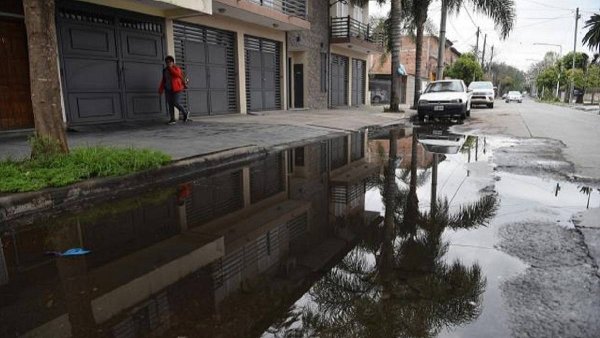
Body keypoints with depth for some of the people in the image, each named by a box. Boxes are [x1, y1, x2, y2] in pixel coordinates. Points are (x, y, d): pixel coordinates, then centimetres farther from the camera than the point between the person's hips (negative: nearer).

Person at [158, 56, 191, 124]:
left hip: (176, 88, -5)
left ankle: (185, 112, 10)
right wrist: (161, 89, 3)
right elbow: (163, 80, 11)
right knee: (170, 104, -1)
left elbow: (178, 74, -24)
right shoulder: (165, 70, 11)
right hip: (168, 89, 6)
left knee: (175, 103, -12)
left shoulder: (176, 68, -4)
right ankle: (172, 119, 1)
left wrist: (171, 68, -19)